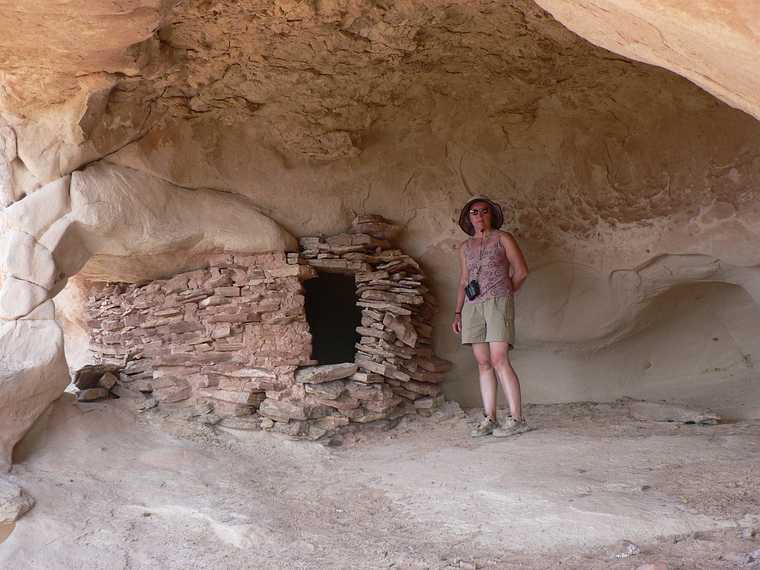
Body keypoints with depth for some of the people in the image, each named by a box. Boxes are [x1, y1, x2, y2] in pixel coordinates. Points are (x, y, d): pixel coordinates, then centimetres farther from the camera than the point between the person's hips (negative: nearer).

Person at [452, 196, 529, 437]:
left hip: (498, 304, -5)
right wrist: (458, 313, 12)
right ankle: (489, 419, 4)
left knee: (498, 360, -15)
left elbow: (521, 271, 3)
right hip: (472, 307, 5)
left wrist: (505, 293, 10)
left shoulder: (503, 238, 5)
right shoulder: (465, 248, 18)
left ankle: (517, 418, -12)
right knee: (483, 363, 2)